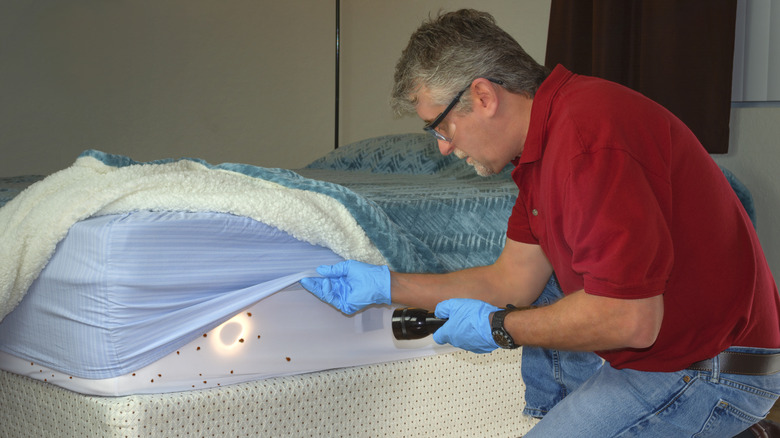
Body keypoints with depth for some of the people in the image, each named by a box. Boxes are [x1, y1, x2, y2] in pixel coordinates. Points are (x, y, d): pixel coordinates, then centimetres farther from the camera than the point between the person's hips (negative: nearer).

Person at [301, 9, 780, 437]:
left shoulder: (587, 137, -26)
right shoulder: (543, 145, 10)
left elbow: (628, 319, -28)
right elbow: (512, 282, 14)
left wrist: (499, 328, -14)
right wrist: (386, 284, 12)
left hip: (705, 370, -10)